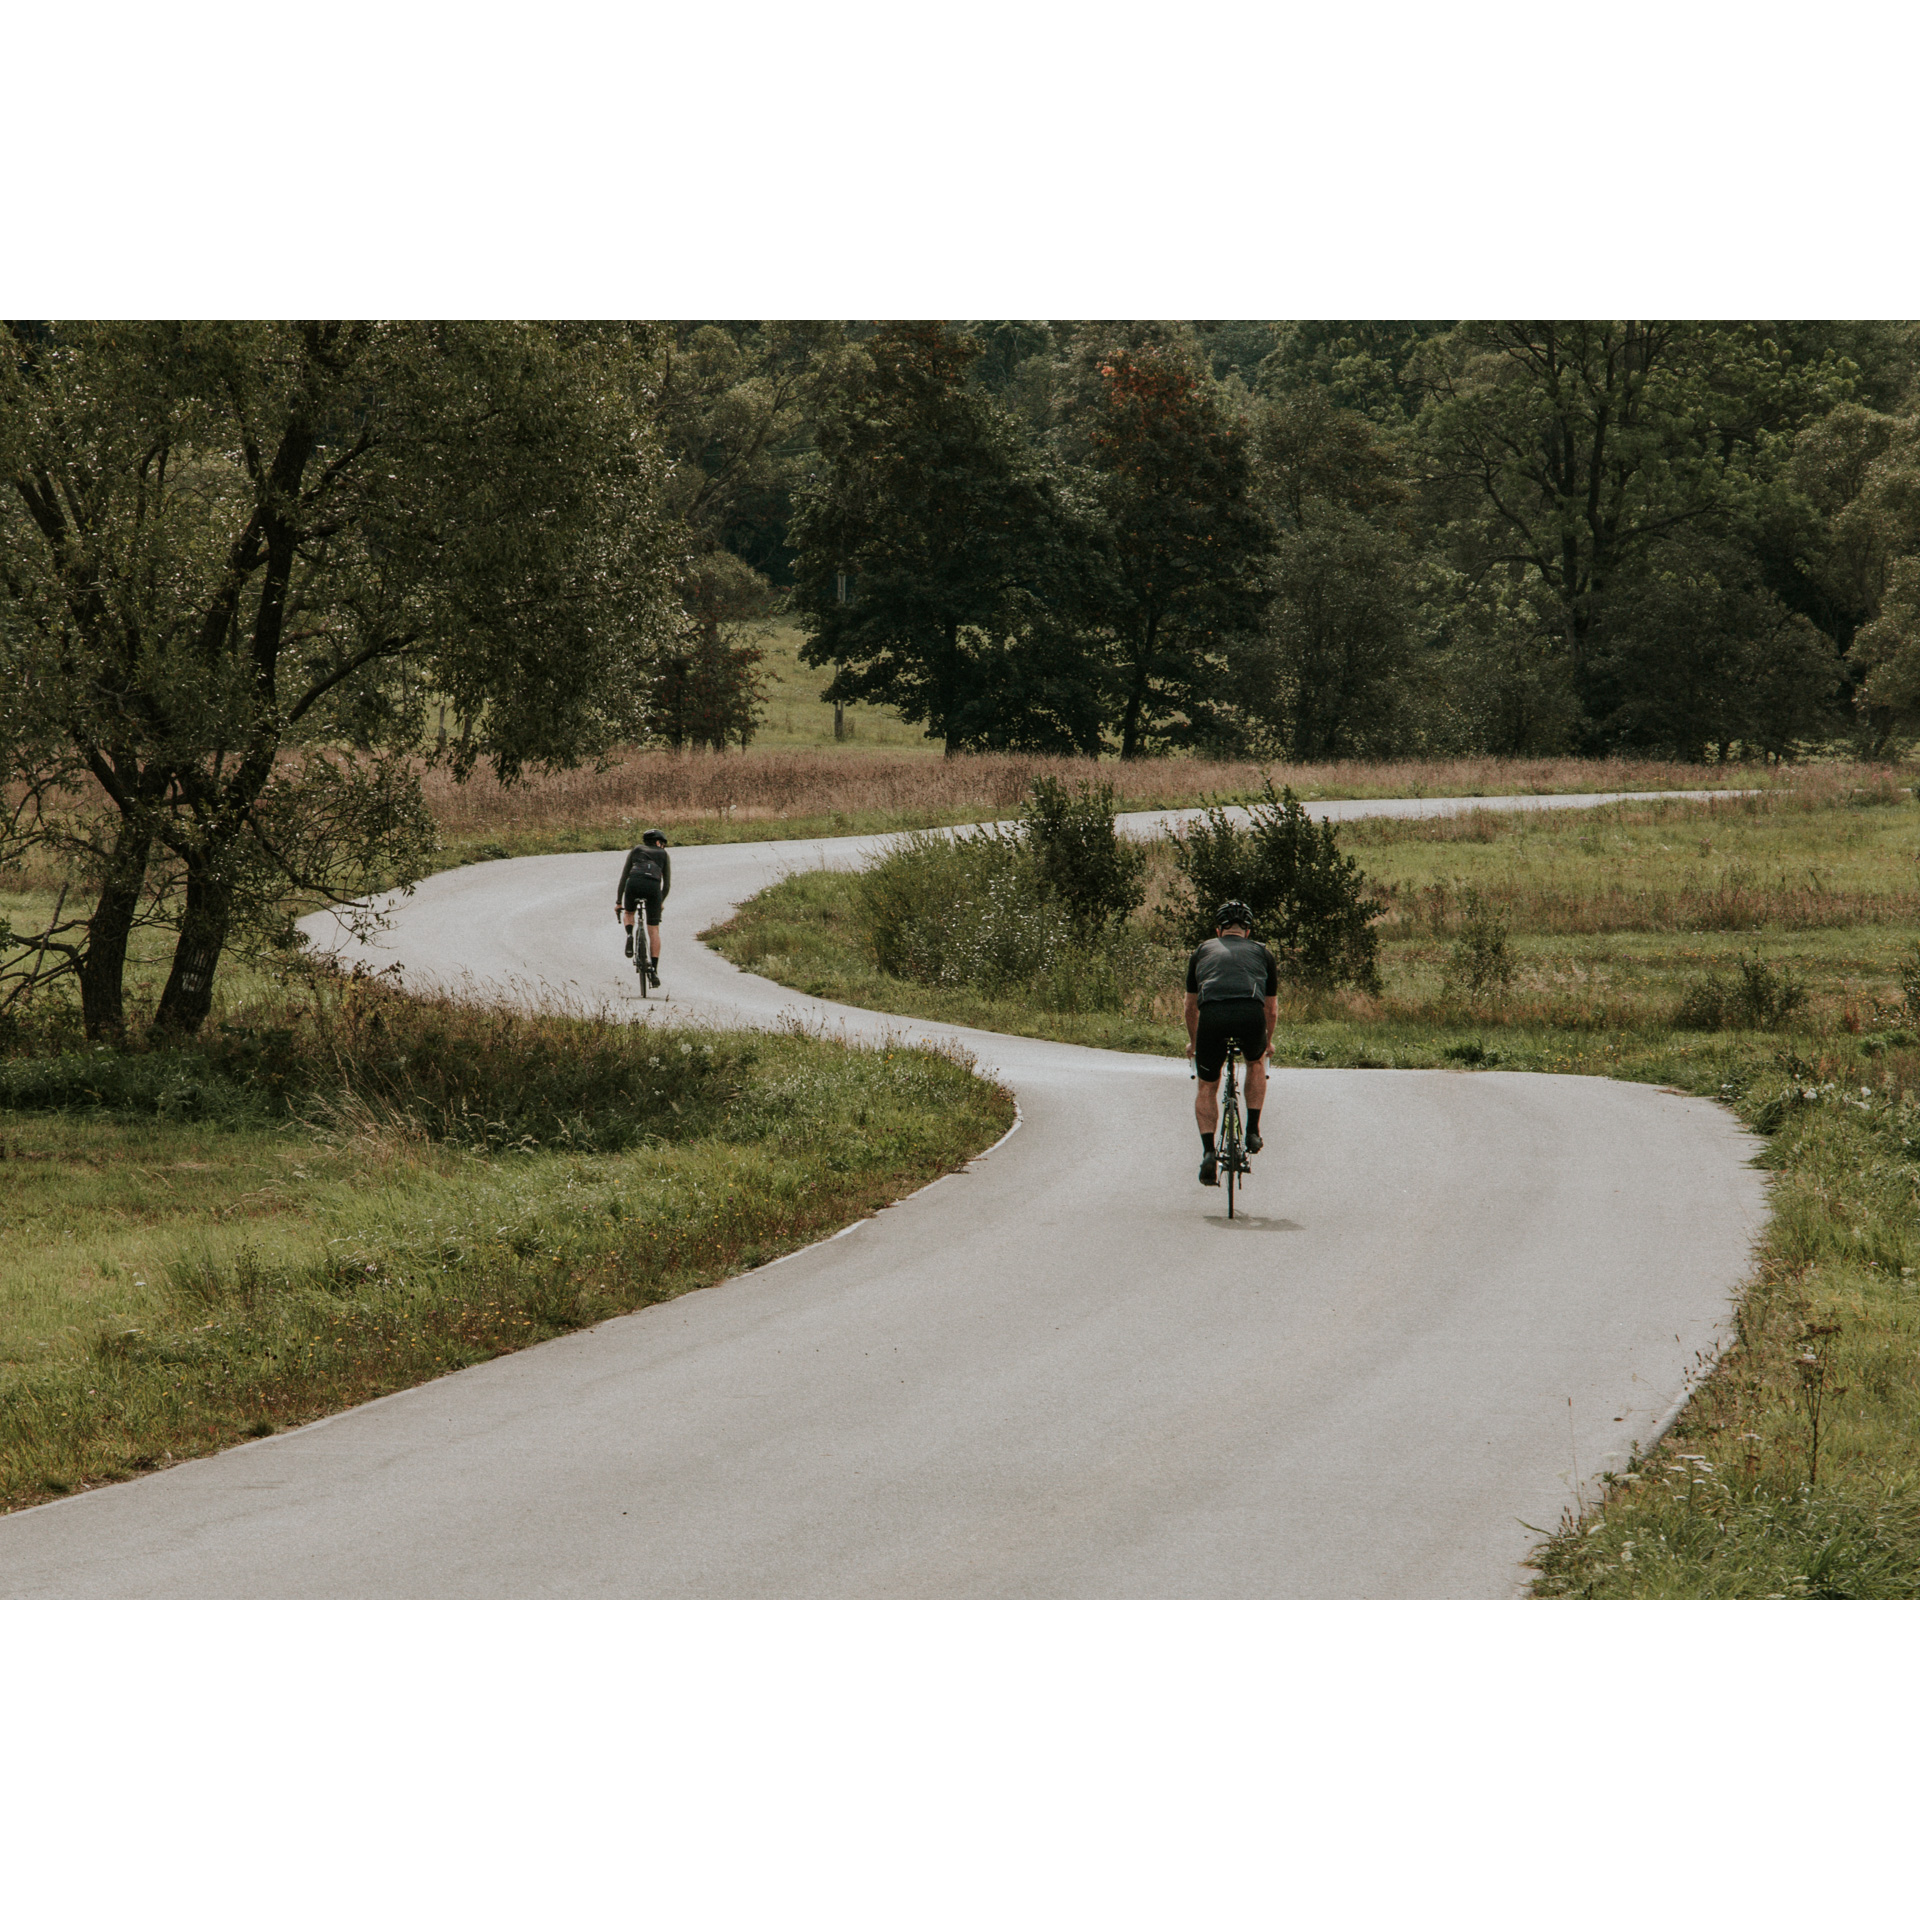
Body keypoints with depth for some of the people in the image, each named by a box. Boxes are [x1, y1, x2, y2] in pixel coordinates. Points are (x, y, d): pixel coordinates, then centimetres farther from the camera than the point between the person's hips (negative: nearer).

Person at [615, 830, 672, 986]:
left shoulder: (636, 851, 29)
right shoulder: (664, 854, 27)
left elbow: (623, 877, 26)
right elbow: (667, 884, 24)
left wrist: (618, 902, 30)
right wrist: (660, 901, 39)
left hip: (634, 883, 1)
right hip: (653, 886, -1)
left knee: (628, 912, 33)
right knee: (653, 930, 6)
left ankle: (629, 935, 2)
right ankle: (654, 969, -2)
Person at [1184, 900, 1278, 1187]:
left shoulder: (1203, 950, 31)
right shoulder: (1262, 952, 31)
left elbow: (1191, 1005, 40)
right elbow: (1272, 1009, 39)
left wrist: (1193, 1042, 57)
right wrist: (1267, 1042, 58)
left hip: (1212, 1015, 0)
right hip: (1251, 1013, 0)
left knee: (1207, 1087, 19)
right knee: (1256, 1062, 34)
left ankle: (1208, 1152, 1)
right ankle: (1252, 1131, 28)